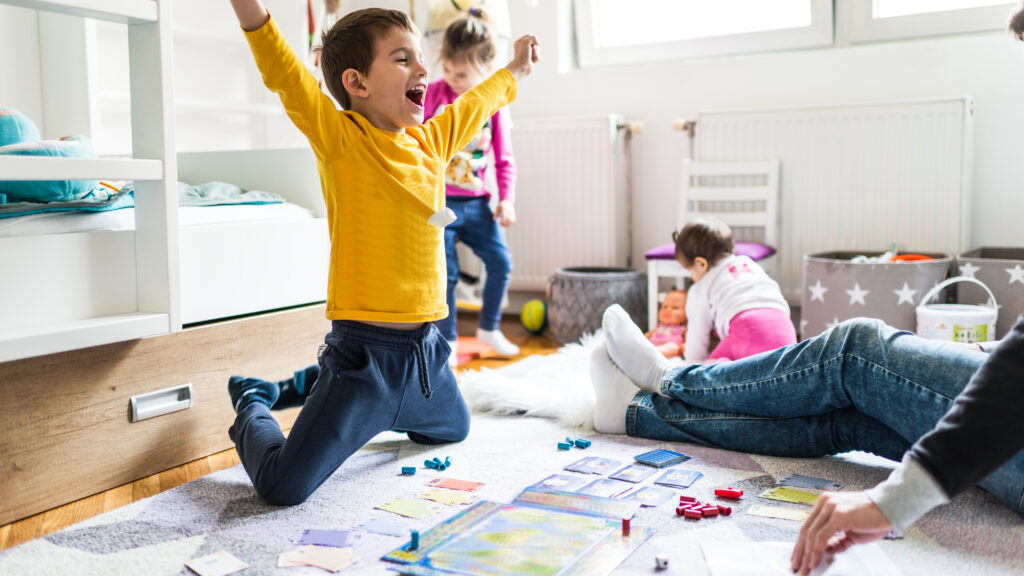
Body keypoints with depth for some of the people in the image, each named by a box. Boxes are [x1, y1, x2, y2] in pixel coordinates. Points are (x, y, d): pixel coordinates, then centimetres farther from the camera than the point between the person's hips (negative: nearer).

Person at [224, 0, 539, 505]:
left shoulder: (431, 141, 8)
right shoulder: (341, 137, -11)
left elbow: (475, 104, 26)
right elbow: (286, 75, -25)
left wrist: (513, 71, 42)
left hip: (425, 349, 7)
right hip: (364, 349, -7)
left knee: (453, 429, 34)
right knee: (283, 488, -14)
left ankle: (301, 389, 44)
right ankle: (253, 410, 24)